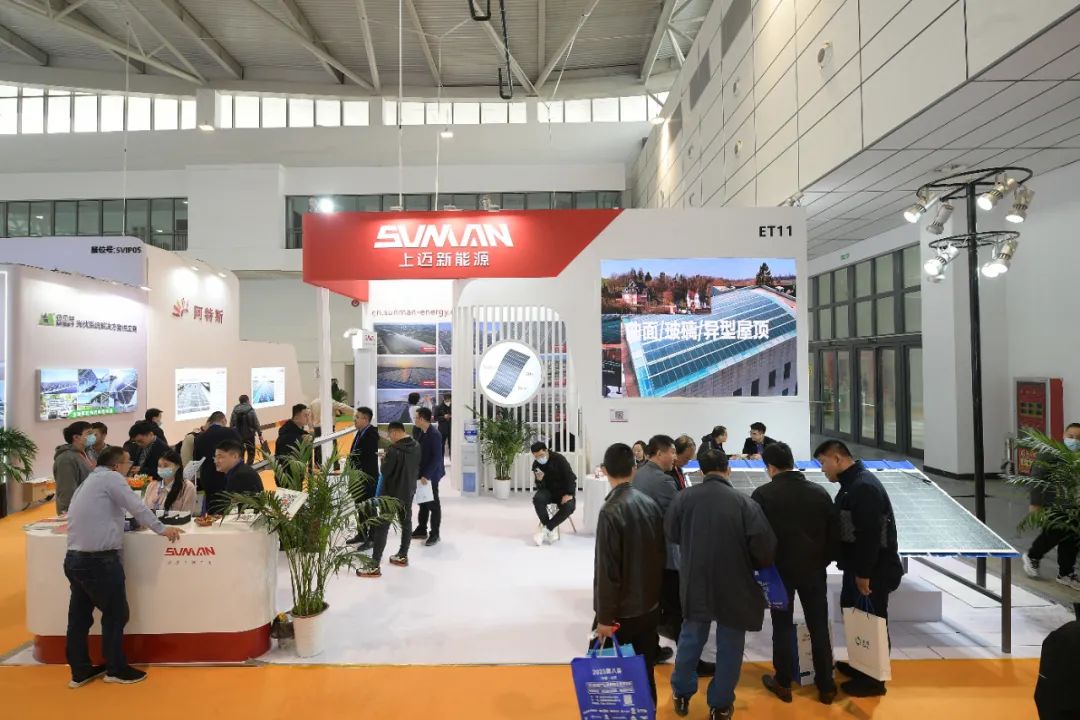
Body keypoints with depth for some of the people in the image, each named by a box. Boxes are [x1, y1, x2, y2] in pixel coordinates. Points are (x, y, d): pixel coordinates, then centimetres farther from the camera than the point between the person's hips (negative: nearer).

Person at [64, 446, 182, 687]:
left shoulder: (89, 482, 18)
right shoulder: (111, 477, -9)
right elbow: (137, 507, -12)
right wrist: (162, 529, -3)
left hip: (75, 558, 9)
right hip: (98, 560, -9)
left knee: (80, 616, 16)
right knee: (115, 614, 4)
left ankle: (80, 671, 26)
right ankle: (116, 669, 14)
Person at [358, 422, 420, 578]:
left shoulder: (394, 449, -24)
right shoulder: (416, 446, -1)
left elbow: (385, 471, -17)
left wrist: (385, 460, 0)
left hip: (392, 493, -7)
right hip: (409, 492, 8)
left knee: (382, 528, -3)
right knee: (406, 523, 19)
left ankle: (374, 566, -2)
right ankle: (403, 556, 32)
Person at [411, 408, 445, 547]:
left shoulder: (434, 435, -21)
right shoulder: (417, 432, 4)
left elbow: (437, 458, -23)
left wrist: (426, 475, -24)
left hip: (430, 475, -7)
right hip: (420, 473, 7)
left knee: (433, 505, 5)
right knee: (423, 503, 17)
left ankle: (435, 534, 15)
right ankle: (421, 530, 30)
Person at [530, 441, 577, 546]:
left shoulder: (559, 458, -14)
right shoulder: (536, 465, -4)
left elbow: (570, 476, -14)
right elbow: (540, 487, -5)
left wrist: (569, 494, -24)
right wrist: (539, 480, -28)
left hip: (563, 490, -2)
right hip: (548, 490, 3)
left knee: (569, 507, -33)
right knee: (537, 499, -31)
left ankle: (545, 529, -21)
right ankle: (551, 530, -20)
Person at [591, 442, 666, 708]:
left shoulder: (611, 511, -21)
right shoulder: (650, 503, -2)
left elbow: (607, 570, -20)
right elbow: (661, 555, 7)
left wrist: (605, 616, -12)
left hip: (624, 610, -6)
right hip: (650, 605, 6)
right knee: (644, 668, 18)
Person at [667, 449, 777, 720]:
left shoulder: (684, 497, -10)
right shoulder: (744, 502, -17)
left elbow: (671, 534, 3)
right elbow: (765, 547, -19)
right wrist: (754, 565, 3)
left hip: (695, 582, 3)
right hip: (734, 585, -2)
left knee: (691, 638, 20)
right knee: (729, 645, 15)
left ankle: (682, 694, 35)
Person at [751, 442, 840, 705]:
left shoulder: (763, 494, -14)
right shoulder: (820, 492, -3)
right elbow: (835, 533, 2)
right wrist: (825, 560, 15)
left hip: (780, 570, -3)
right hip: (814, 570, 3)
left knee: (783, 626, 11)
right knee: (819, 628, 14)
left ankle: (783, 684, 22)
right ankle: (826, 686, 24)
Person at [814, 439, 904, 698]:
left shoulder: (865, 487, -24)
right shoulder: (851, 484, 9)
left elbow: (869, 535, -26)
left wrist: (864, 574, -22)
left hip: (874, 571, -10)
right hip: (858, 567, 10)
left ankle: (873, 679, 17)